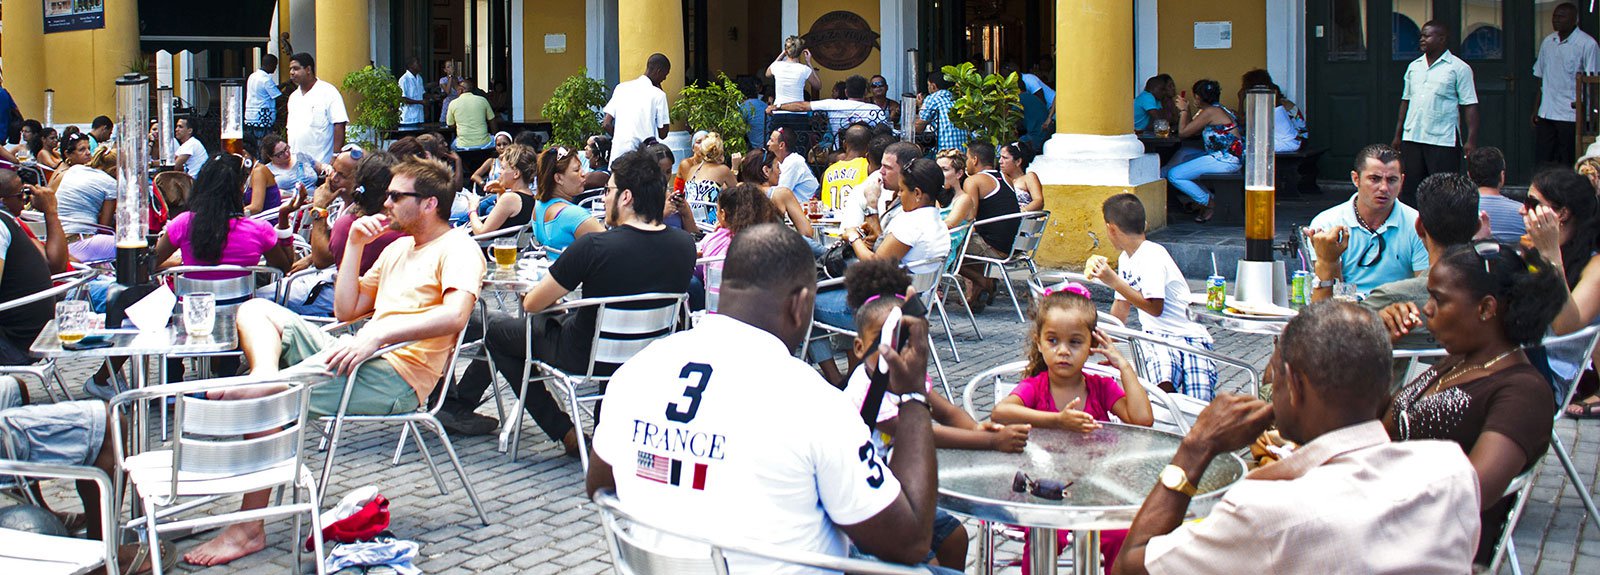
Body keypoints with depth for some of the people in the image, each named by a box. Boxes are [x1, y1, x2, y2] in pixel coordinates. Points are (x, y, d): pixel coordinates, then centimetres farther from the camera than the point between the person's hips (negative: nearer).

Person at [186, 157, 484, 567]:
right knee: (255, 310, 0)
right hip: (359, 356, 9)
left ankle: (249, 528, -23)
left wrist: (376, 336, -31)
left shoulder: (457, 248, -3)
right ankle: (265, 376, -30)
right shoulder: (398, 249, 26)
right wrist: (355, 244, 14)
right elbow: (345, 310, 24)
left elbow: (455, 315, -23)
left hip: (397, 377, -9)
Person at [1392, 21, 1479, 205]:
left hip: (1444, 140, -5)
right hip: (1411, 138, 5)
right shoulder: (1414, 66, 14)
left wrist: (1471, 140, -14)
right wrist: (1398, 135, 15)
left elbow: (1470, 105, -6)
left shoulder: (1459, 68, -2)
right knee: (1409, 190, 6)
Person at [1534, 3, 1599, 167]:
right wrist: (1536, 110, 15)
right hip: (1546, 114, 6)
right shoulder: (1547, 41, 13)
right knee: (1541, 162, 4)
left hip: (1570, 116, -5)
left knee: (1567, 165, -1)